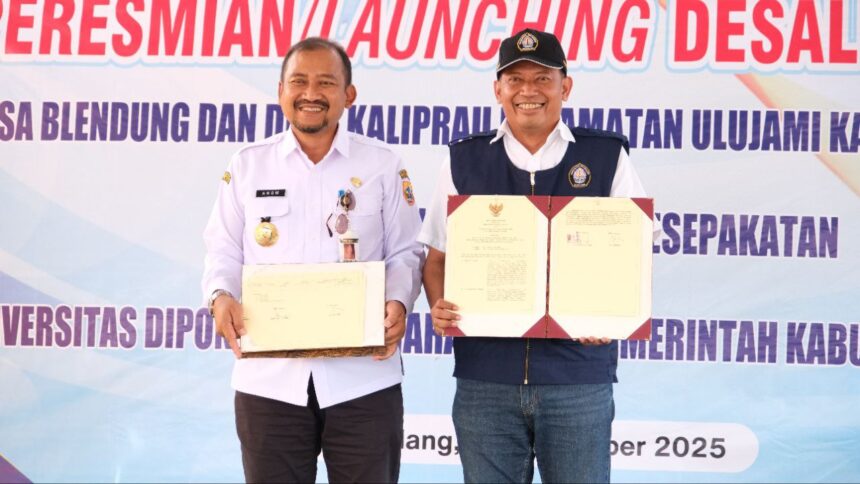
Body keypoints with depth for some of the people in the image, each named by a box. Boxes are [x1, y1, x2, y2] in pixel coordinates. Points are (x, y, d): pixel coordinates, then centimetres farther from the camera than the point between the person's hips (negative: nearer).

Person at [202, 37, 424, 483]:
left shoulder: (382, 165, 7)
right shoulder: (248, 165, 9)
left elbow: (404, 252, 7)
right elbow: (224, 252, 9)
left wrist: (398, 302, -14)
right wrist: (221, 296, -12)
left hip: (363, 379, -1)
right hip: (270, 378, 1)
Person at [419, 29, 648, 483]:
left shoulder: (607, 157, 4)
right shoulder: (463, 161, 8)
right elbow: (438, 258, 12)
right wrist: (439, 308, -9)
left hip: (579, 375, -1)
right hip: (485, 376, 1)